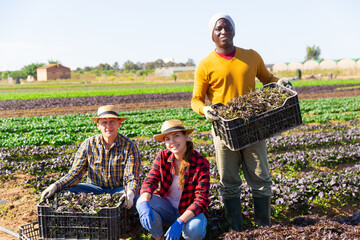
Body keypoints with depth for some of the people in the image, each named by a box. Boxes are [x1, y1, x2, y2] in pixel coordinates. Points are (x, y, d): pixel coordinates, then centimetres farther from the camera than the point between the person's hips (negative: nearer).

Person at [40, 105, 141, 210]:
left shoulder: (129, 147, -10)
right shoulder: (88, 145, -3)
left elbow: (132, 179, -15)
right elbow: (75, 174, -5)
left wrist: (130, 194, -39)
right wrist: (55, 186, -24)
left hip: (119, 190, -2)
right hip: (95, 189, 2)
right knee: (65, 191, -22)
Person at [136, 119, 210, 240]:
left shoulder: (201, 163, -18)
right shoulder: (163, 156, -8)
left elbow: (201, 199, -21)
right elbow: (150, 181, -14)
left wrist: (180, 221, -34)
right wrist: (144, 203, -37)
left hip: (189, 211, -2)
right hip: (166, 209, 2)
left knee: (195, 230, -35)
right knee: (142, 202, -26)